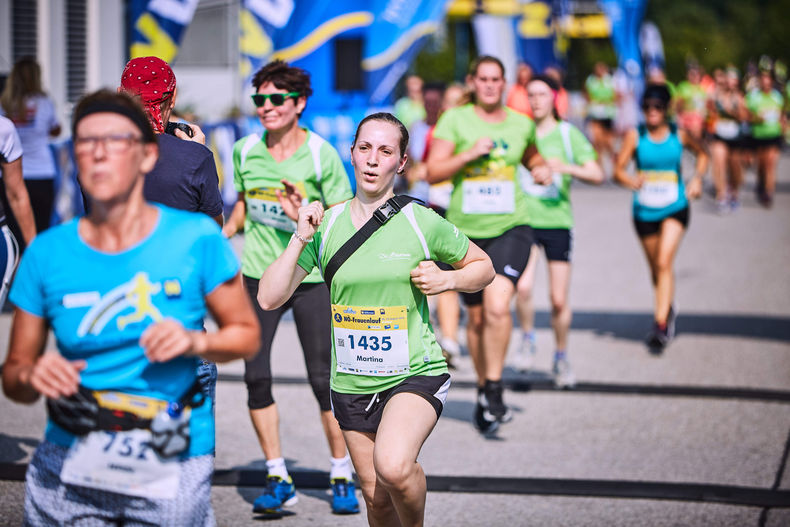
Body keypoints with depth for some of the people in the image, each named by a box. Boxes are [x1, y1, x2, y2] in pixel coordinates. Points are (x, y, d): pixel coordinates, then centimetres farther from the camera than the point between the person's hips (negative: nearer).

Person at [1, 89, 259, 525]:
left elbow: (246, 334, 5)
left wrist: (194, 342, -15)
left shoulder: (196, 239, -4)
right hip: (68, 469, 2)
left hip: (173, 473, -1)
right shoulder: (47, 254, 0)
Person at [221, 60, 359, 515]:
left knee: (324, 378, -2)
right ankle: (278, 478, 10)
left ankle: (342, 476, 15)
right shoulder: (245, 151, 3)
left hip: (311, 277, -3)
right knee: (256, 376, -2)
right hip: (258, 274, 3)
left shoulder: (321, 155, -9)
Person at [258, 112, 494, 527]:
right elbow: (269, 299, -4)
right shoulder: (325, 225, 0)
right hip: (351, 381, 4)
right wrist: (300, 240, -14)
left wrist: (446, 280, -10)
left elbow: (483, 267, 10)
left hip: (416, 373, -3)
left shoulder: (423, 224, -6)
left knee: (393, 467, -29)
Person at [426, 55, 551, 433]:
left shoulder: (521, 124, 8)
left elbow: (532, 158, 27)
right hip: (466, 231, 0)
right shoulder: (455, 120, 1)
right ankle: (483, 390, 30)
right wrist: (470, 153, -17)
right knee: (476, 317, 10)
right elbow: (433, 172, -4)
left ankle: (494, 389, -11)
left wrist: (543, 170, 5)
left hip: (510, 228, 0)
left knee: (497, 305, -22)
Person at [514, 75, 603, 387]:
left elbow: (597, 175, -3)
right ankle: (528, 338, 7)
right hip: (524, 220, 0)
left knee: (558, 300, 0)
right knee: (523, 286, -21)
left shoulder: (568, 134, 3)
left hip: (557, 221, 0)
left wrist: (567, 168, -20)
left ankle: (561, 358, 21)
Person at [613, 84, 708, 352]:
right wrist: (631, 181, -31)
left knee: (664, 262, -19)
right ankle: (667, 311, 42)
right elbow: (618, 170, -9)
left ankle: (660, 325, -20)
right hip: (644, 210, 2)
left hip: (675, 209, -2)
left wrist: (697, 178, -2)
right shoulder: (635, 136, -5)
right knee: (655, 267, 15)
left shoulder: (679, 135, -4)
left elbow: (702, 154, 15)